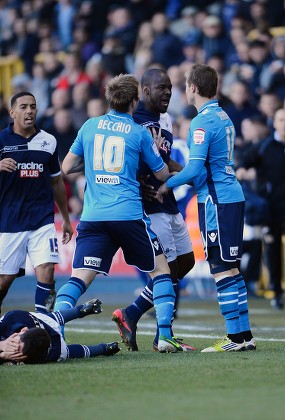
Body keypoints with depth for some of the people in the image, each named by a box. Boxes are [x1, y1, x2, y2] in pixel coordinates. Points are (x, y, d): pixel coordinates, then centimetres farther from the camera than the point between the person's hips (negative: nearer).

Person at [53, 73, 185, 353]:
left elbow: (66, 167, 15)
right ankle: (164, 336, 7)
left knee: (78, 278, -2)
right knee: (160, 270, 14)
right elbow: (162, 174, 11)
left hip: (92, 216, 2)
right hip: (129, 215, -2)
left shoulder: (89, 126, 10)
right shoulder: (139, 133, 3)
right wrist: (159, 152, 30)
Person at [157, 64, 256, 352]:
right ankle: (244, 335, 14)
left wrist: (167, 185, -5)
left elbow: (195, 168, -18)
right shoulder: (223, 117, 15)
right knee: (230, 269, 12)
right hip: (233, 197, 9)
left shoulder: (202, 122, -14)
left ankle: (236, 337, -6)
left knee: (223, 270, -6)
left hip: (216, 202, -9)